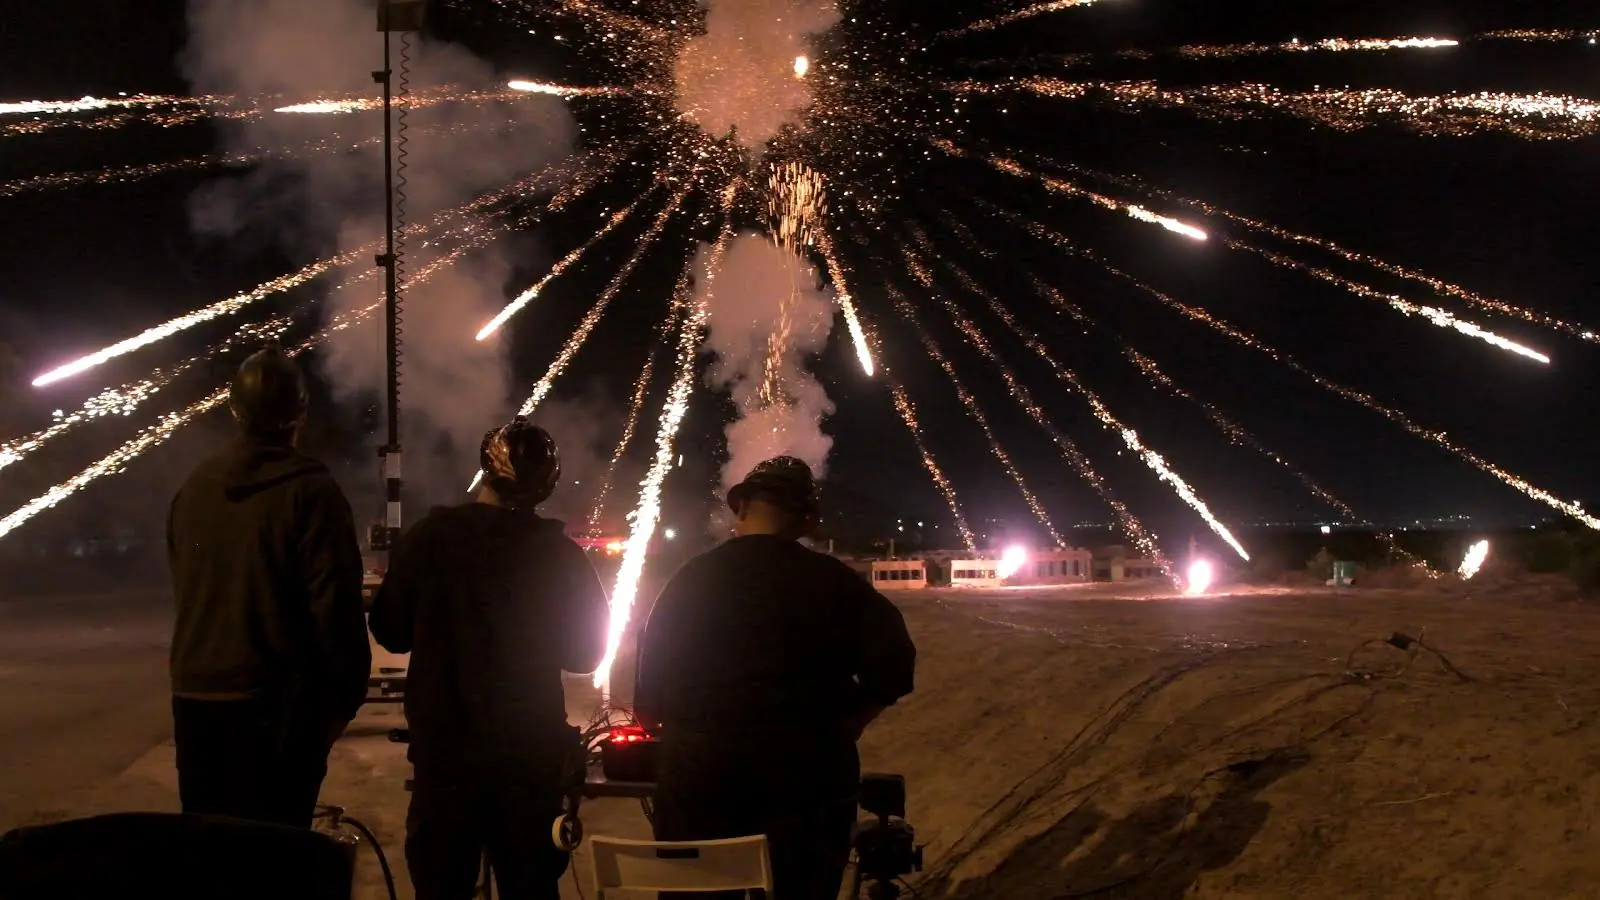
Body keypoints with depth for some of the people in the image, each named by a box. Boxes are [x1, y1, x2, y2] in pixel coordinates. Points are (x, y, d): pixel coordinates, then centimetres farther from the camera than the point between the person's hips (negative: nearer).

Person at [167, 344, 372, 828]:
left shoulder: (194, 488, 7)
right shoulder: (311, 491, -12)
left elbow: (185, 593, 16)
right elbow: (336, 605, -14)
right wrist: (347, 695, -5)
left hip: (195, 696, 6)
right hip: (277, 703, -6)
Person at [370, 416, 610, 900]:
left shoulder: (430, 536, -9)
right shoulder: (560, 553, -6)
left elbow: (391, 632, -1)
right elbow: (586, 651, 4)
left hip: (444, 745, -1)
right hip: (531, 751, 1)